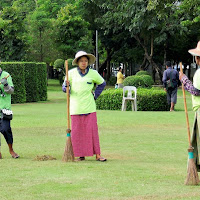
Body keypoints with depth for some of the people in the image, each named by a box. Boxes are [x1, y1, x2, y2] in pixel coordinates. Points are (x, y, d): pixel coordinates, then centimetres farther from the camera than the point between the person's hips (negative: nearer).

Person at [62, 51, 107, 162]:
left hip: (89, 106, 0)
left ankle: (97, 155, 0)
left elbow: (102, 83, 20)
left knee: (92, 130, -5)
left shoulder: (93, 73, 4)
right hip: (75, 106, 1)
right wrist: (66, 87, -13)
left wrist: (95, 95, 10)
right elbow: (64, 88, 11)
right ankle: (81, 155, 9)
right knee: (77, 131, 0)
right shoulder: (71, 73, 4)